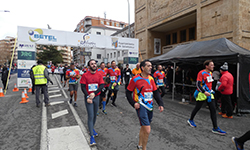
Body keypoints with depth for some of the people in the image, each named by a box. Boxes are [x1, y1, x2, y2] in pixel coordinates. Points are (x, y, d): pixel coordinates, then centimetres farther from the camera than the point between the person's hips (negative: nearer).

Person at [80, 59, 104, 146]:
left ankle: (92, 128, 38)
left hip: (96, 97, 3)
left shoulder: (99, 75, 1)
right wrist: (87, 97, -17)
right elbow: (83, 87, -8)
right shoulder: (85, 75, -7)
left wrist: (94, 93, -17)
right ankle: (92, 136, 3)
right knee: (91, 116, -4)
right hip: (88, 98, -3)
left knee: (95, 115, 14)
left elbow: (101, 86, -6)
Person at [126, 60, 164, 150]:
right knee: (147, 130, -9)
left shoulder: (151, 79, 6)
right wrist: (133, 103, -14)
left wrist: (160, 104, 2)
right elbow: (128, 92, -3)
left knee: (144, 127, 20)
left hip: (149, 106, 6)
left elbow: (156, 92, 11)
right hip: (141, 106, -6)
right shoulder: (135, 79, -11)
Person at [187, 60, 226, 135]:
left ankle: (215, 128, 7)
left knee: (213, 110, 2)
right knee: (197, 108, 8)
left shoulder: (210, 73, 10)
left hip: (209, 93, 8)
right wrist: (204, 92, -26)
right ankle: (190, 120, 32)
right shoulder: (201, 73, -15)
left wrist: (210, 91, 20)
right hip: (202, 94, -7)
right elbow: (198, 84, -18)